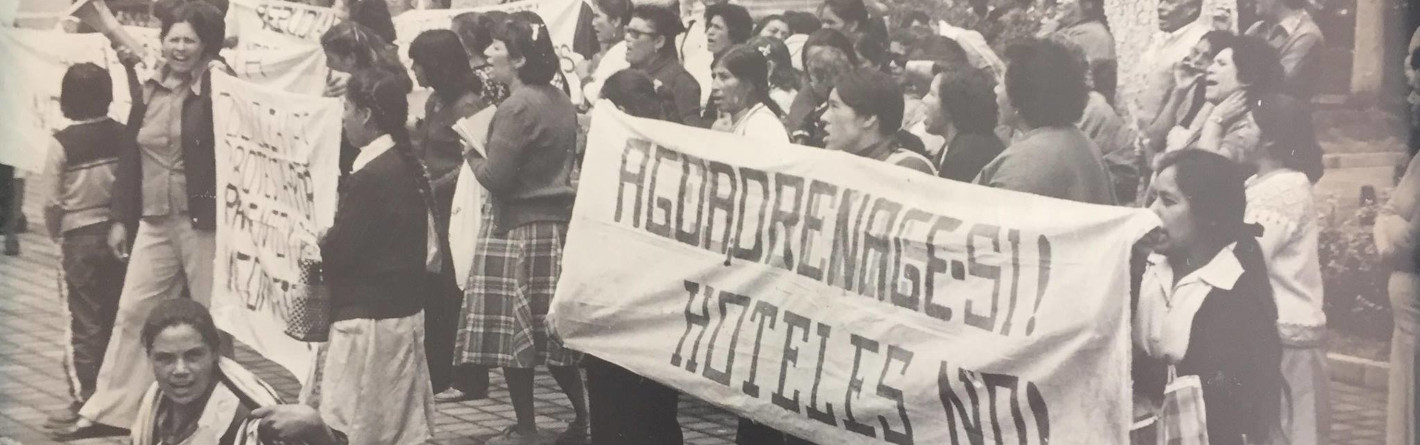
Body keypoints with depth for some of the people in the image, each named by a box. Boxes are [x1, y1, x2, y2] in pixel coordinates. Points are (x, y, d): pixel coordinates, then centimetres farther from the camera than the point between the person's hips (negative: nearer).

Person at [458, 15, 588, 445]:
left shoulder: (516, 107, -15)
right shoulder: (561, 103, 11)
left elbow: (494, 177, -16)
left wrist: (471, 152, 2)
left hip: (523, 229, -9)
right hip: (561, 222, 9)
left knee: (510, 330, 1)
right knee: (553, 329, 15)